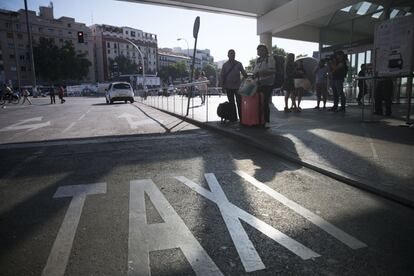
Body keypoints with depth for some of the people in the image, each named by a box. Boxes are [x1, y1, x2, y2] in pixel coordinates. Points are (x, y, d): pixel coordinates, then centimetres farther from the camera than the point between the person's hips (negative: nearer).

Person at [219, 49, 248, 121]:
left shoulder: (238, 64, 7)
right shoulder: (225, 65, 8)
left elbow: (244, 73, 5)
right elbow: (222, 76, 7)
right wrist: (222, 86, 1)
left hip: (237, 86, -1)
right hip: (229, 87, 1)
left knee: (239, 102, -5)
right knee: (231, 103, 6)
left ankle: (241, 118, -1)